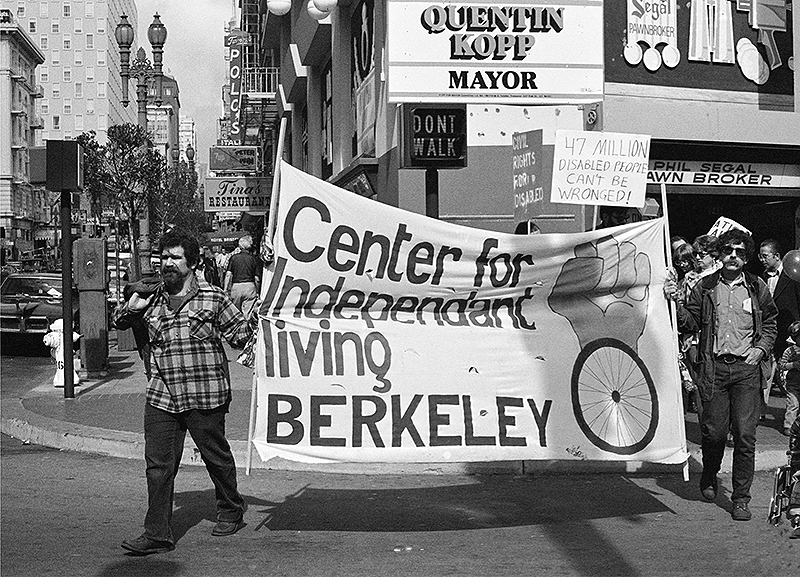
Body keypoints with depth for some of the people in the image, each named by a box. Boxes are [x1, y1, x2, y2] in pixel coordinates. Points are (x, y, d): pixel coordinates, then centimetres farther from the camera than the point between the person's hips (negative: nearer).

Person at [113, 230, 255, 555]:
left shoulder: (212, 298, -2)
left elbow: (238, 335, 2)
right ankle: (157, 534, 6)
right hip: (161, 397, 3)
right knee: (158, 465, 0)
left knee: (216, 456, 12)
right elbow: (119, 321, 23)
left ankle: (230, 511, 36)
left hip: (205, 396, -3)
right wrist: (131, 307, 3)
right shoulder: (151, 300, 9)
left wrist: (250, 323, -17)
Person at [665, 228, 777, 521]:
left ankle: (741, 499, 4)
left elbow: (770, 323, 17)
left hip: (746, 368, 0)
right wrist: (675, 301, -8)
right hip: (714, 367, 0)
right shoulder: (705, 287, 7)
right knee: (713, 431, 2)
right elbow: (690, 324, 7)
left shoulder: (757, 287, 9)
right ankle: (709, 477, 32)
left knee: (745, 434, -5)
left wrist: (760, 348, 2)